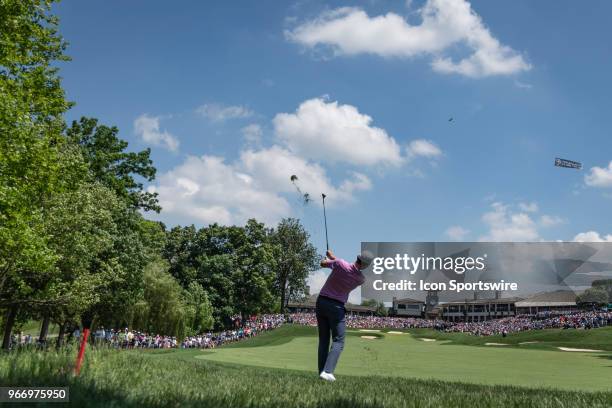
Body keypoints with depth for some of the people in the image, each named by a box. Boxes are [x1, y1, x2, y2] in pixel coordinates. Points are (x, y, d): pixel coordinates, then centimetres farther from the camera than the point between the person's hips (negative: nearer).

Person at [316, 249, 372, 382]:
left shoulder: (340, 263, -13)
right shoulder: (361, 279, -5)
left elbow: (323, 263, 5)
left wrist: (329, 257, 28)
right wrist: (333, 257, 23)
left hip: (321, 302, 3)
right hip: (336, 307, -3)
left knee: (324, 340, 12)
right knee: (338, 342, 3)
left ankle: (322, 371, 10)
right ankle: (327, 371, -15)